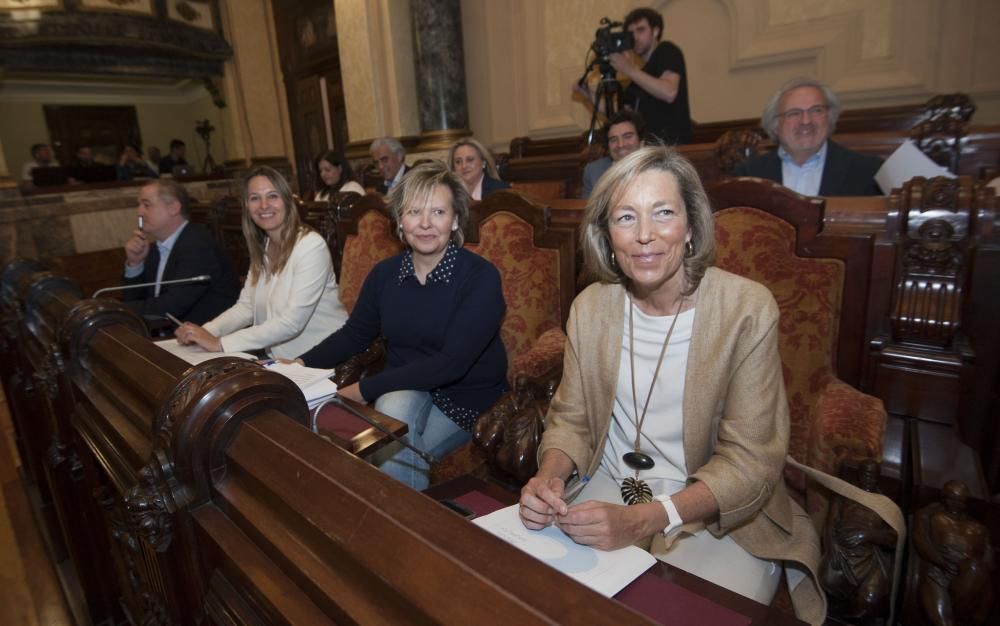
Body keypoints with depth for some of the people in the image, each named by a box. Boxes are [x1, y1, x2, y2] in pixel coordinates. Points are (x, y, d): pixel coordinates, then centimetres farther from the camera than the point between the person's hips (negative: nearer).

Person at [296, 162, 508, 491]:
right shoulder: (385, 274, -1)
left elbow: (452, 363, -24)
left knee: (395, 455, -25)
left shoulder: (481, 276, -17)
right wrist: (303, 365, -4)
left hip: (466, 399, -3)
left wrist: (365, 389, -23)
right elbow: (354, 334, 13)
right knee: (395, 409, -29)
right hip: (404, 392, 4)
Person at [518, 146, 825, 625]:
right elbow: (570, 418, 3)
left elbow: (749, 460, -16)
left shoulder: (747, 309, -16)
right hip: (609, 494, 3)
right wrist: (549, 477, -19)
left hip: (721, 516, -2)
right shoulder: (590, 306, -5)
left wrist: (644, 520, -28)